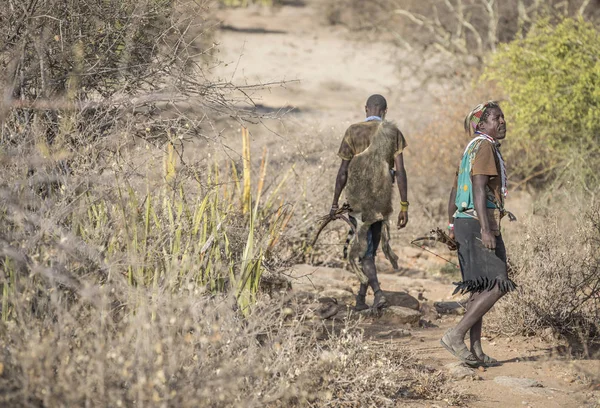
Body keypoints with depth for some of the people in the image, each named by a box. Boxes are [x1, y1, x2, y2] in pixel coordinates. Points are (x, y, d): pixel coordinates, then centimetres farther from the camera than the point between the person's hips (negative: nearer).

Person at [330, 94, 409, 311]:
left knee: (364, 249, 1)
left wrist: (335, 203, 6)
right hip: (382, 198, 2)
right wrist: (404, 206, -2)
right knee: (371, 247, 15)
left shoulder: (353, 132, -2)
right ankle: (361, 297, 22)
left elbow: (343, 171, -3)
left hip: (358, 198, -2)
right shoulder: (393, 132, 1)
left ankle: (377, 292, -18)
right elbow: (400, 170, -4)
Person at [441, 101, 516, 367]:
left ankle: (476, 352, 9)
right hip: (479, 223, -10)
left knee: (480, 288, 10)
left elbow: (455, 191, 24)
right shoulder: (484, 146, -10)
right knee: (497, 285, -13)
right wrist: (485, 229, -26)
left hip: (465, 224, 10)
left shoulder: (471, 149, 21)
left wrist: (452, 227, 28)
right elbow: (479, 188, -21)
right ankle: (455, 336, -16)